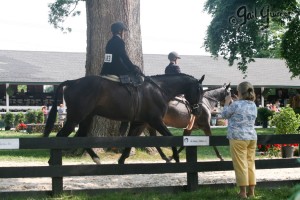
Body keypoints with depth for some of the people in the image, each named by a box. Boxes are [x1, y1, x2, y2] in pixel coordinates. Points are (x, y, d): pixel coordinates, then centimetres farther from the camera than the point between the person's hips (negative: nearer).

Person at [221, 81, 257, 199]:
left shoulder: (236, 104, -11)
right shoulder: (253, 106, 11)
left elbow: (224, 115, 3)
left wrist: (227, 103, 16)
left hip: (238, 138, -7)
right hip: (252, 138, 7)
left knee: (241, 165, -2)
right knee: (250, 164, 11)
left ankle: (243, 192, 0)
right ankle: (251, 191, 15)